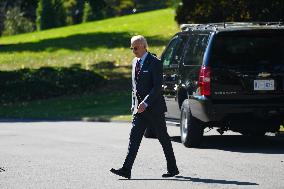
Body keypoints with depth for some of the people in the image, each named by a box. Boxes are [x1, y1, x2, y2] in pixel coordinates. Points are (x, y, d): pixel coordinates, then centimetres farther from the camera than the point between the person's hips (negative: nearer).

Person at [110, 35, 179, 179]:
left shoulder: (155, 63, -11)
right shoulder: (135, 62, 13)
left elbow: (157, 87, -18)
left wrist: (145, 103, -25)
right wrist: (134, 105, 14)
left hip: (154, 108, -7)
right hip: (139, 108, 7)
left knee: (164, 139, 4)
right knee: (134, 138, -5)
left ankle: (172, 169, 14)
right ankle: (126, 170, -13)